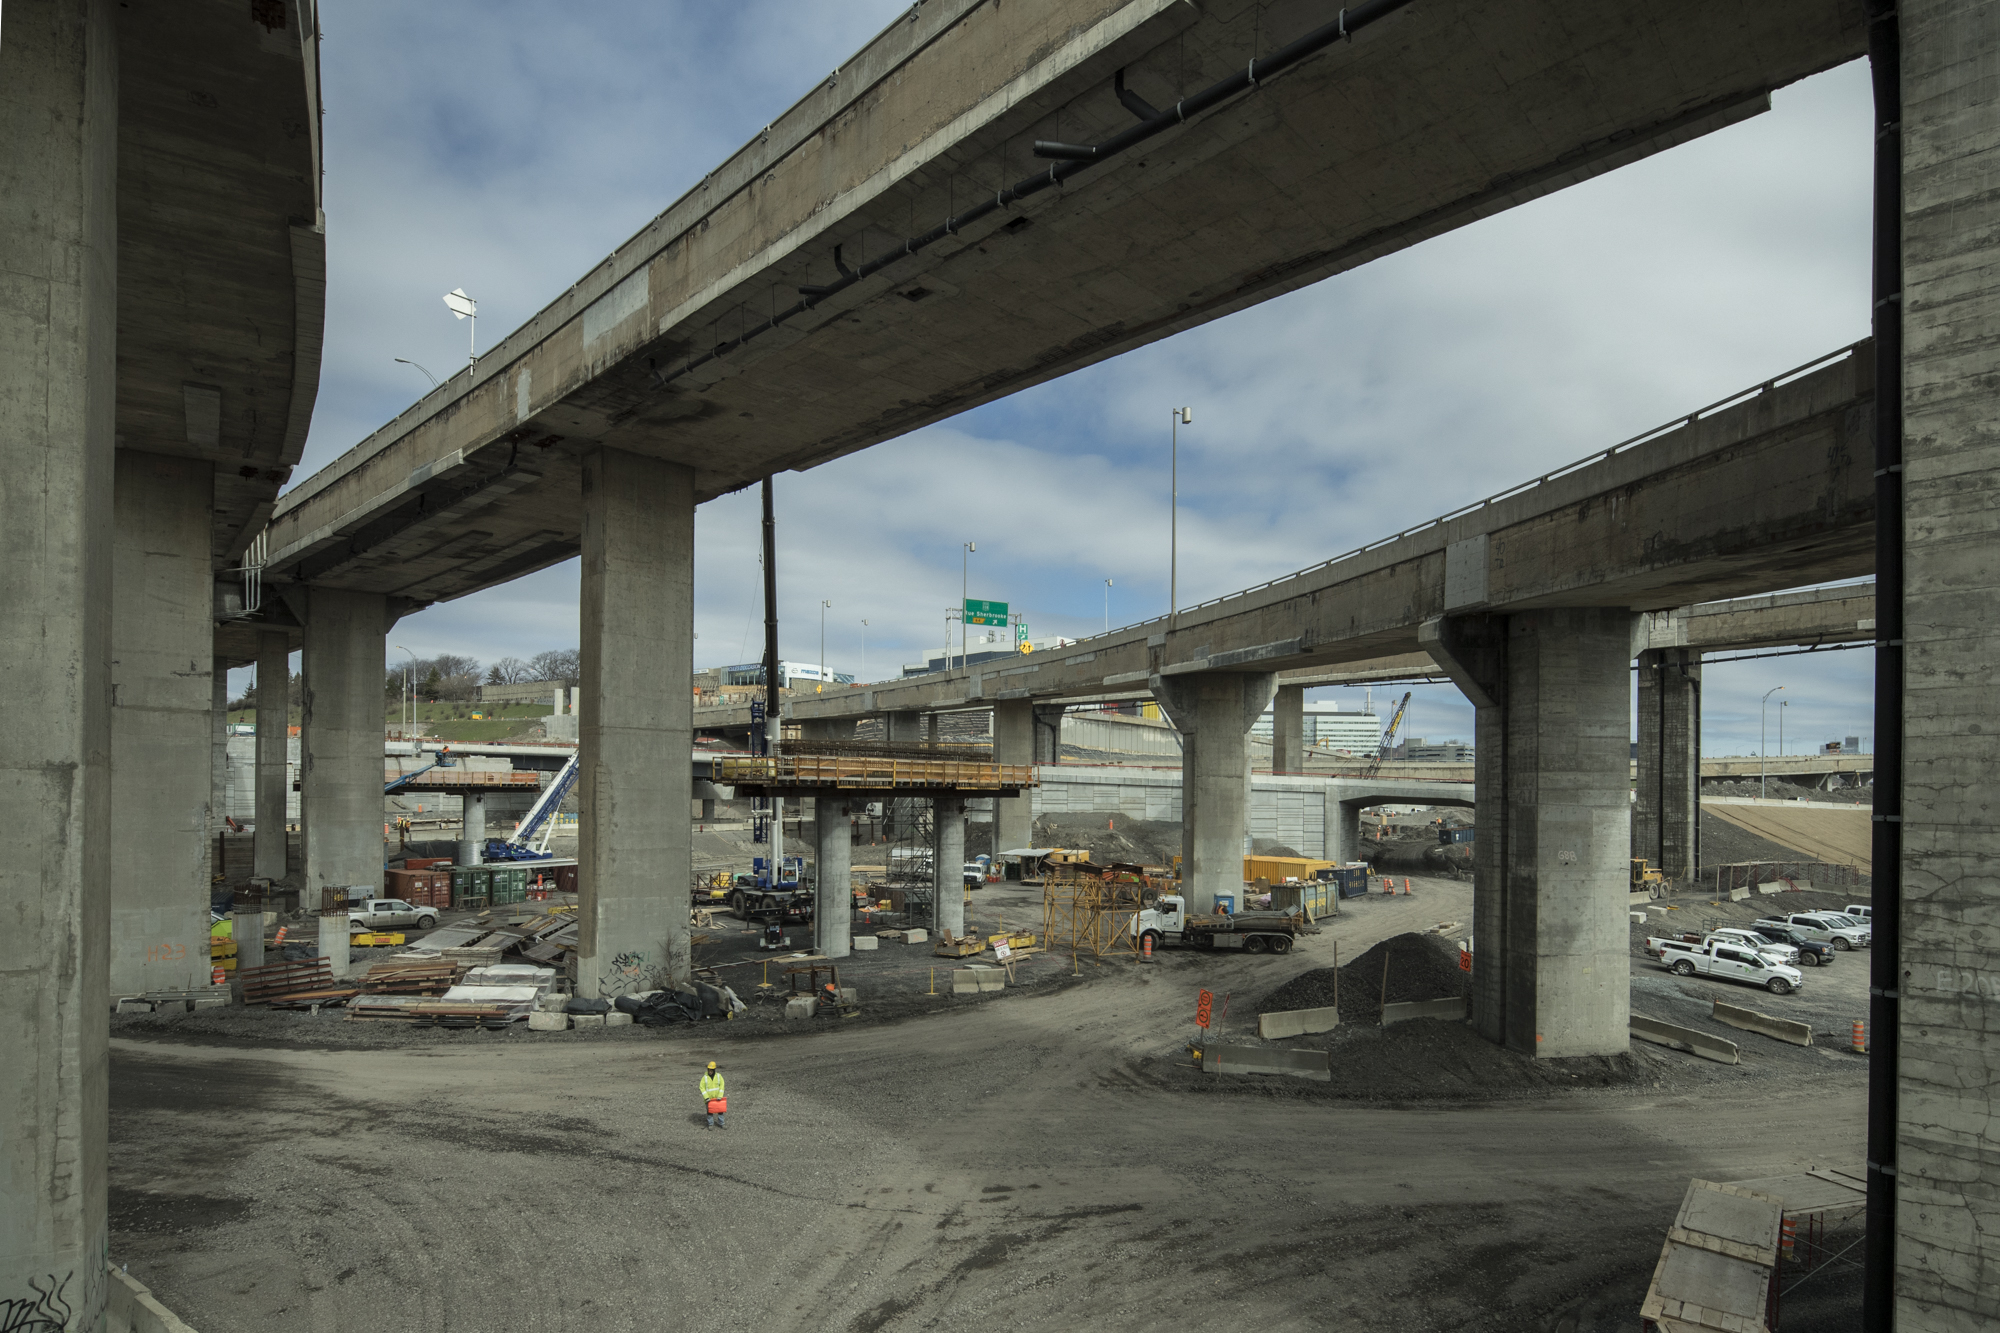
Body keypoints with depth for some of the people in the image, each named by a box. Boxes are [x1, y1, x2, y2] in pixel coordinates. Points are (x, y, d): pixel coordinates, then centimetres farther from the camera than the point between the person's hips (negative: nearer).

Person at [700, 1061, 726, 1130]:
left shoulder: (718, 1076, -8)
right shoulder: (705, 1077, -12)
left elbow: (722, 1085, -8)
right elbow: (702, 1087, -11)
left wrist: (720, 1096, -17)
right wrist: (706, 1097, -18)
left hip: (717, 1097, 1)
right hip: (709, 1098, -1)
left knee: (720, 1110, 6)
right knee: (710, 1111, 8)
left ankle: (721, 1124, 20)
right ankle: (711, 1124, 24)